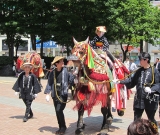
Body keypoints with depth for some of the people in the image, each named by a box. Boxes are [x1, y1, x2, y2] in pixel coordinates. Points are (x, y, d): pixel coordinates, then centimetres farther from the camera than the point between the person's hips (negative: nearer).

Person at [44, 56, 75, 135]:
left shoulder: (65, 70, -4)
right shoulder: (52, 72, 2)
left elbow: (71, 79, -2)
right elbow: (49, 83, 4)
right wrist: (47, 93, -2)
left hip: (63, 94, -4)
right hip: (55, 95, 4)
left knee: (59, 110, -13)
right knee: (57, 112, 10)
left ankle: (63, 127, 6)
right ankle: (61, 127, 25)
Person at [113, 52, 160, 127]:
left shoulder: (154, 71, -8)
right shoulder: (139, 71, 7)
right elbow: (131, 80, 14)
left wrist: (151, 89, -26)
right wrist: (120, 81, 8)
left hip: (150, 100, -5)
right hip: (139, 99, 5)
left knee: (151, 119, 11)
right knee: (136, 119, 9)